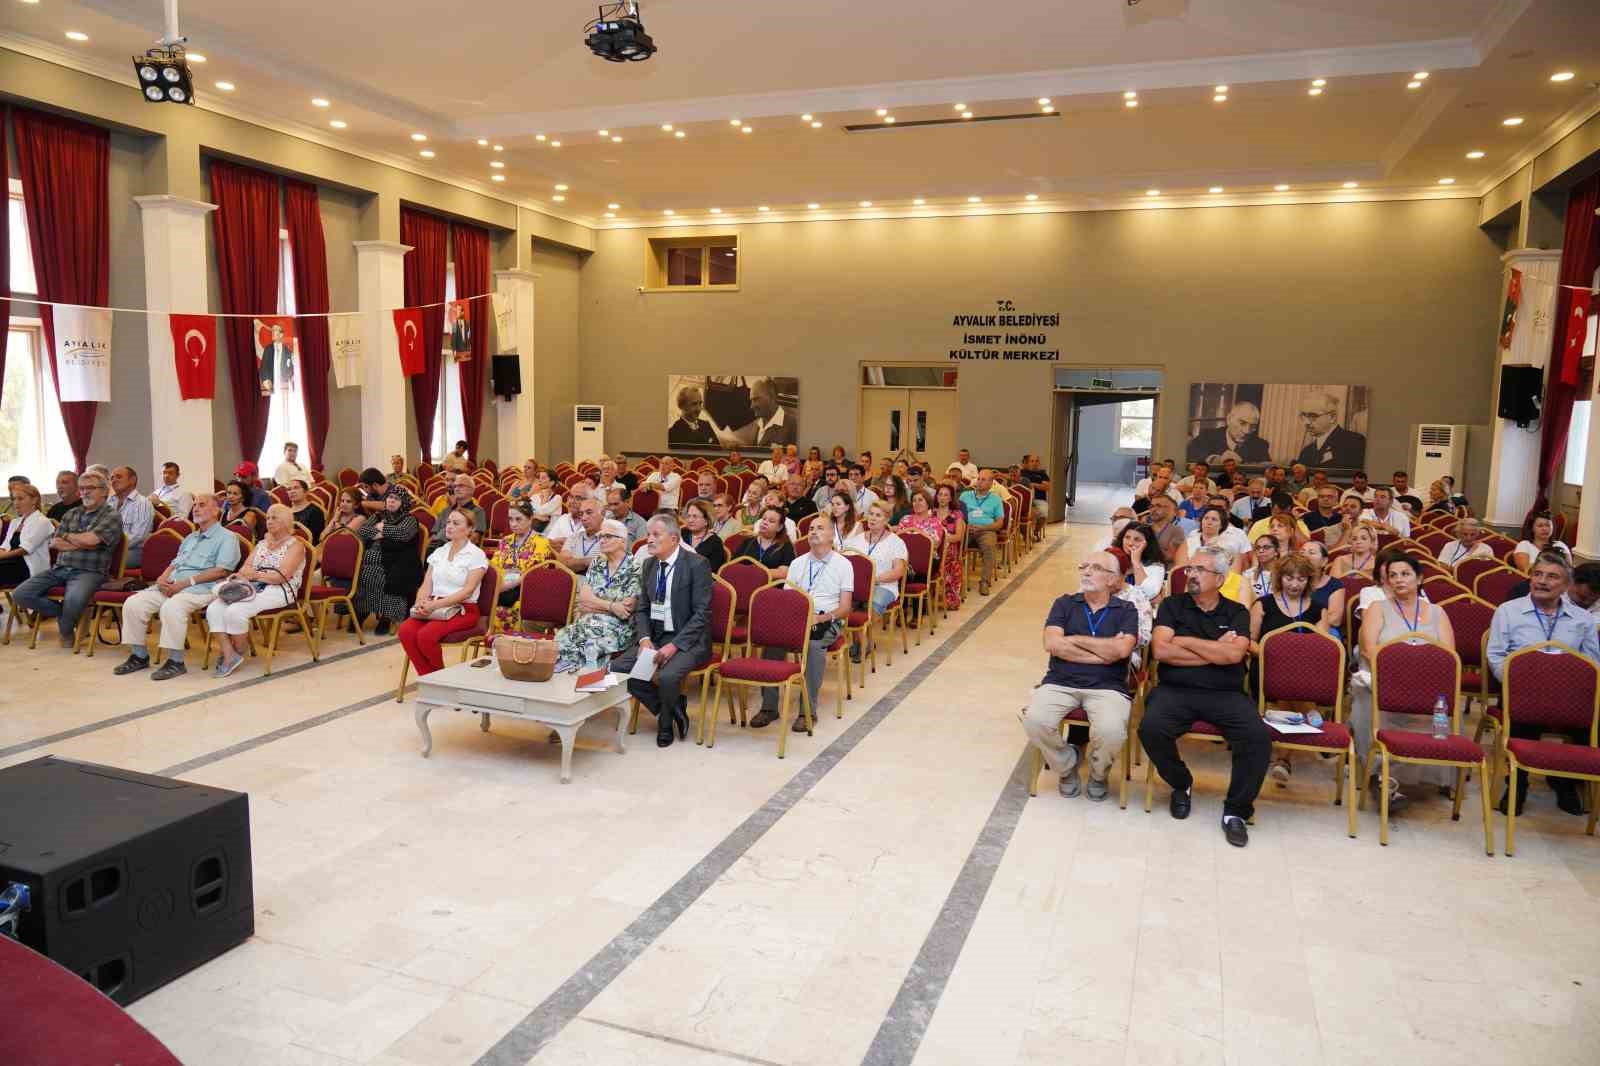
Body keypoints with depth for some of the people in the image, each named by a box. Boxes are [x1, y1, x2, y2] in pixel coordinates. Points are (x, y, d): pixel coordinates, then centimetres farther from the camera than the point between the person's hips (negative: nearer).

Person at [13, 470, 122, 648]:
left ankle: (66, 631, -3)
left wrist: (67, 536, 3)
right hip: (59, 568, 6)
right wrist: (83, 543, -5)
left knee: (74, 599, -36)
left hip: (89, 571, -6)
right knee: (20, 595, -10)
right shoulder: (71, 514, 19)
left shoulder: (112, 516, 0)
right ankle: (62, 614, 7)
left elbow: (91, 539, -16)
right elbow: (54, 544, 8)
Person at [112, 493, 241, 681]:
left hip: (201, 588, -8)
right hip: (170, 586, 8)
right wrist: (162, 579, 2)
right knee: (133, 603, -11)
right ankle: (139, 655, -2)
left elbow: (222, 570, -11)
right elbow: (175, 563, 26)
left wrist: (186, 582, -15)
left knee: (171, 607, -36)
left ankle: (176, 661, -25)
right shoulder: (190, 538, 30)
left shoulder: (226, 538, 2)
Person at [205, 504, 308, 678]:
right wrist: (242, 574, -10)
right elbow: (246, 568, 12)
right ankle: (229, 656, -23)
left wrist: (255, 574, -10)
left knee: (235, 611, -30)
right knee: (214, 609, -19)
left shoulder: (295, 544, 1)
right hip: (252, 587, 7)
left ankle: (240, 653, -7)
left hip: (279, 591, -7)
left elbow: (281, 576, -11)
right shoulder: (262, 543, 24)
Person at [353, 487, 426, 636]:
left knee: (384, 579, -34)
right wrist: (377, 531, -4)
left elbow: (402, 533, -12)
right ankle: (358, 614, -10)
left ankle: (385, 618, -18)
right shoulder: (377, 517, 25)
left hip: (395, 564, -5)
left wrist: (382, 528, 1)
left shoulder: (409, 519, 8)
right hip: (368, 560, 5)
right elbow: (360, 532, 11)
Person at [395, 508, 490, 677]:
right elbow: (426, 585, 11)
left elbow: (468, 590, -13)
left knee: (426, 635, -31)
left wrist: (436, 604, -22)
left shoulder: (476, 555, -2)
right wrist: (421, 602, -12)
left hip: (463, 610, -5)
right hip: (435, 609, 5)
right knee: (405, 630, -24)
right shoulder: (439, 552, 17)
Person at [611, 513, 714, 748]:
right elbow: (642, 609, 13)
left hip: (687, 640, -6)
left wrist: (674, 645, -22)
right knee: (617, 668, -13)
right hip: (654, 637, 7)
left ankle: (666, 722, 3)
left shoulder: (697, 564, -11)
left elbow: (701, 613, -14)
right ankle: (672, 709, 3)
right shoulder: (649, 564, 9)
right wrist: (644, 639, -7)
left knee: (668, 676, -32)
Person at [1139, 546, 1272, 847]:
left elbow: (1233, 654, -9)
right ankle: (1181, 784, 4)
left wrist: (1185, 641, -4)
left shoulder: (1237, 613, 11)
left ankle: (1236, 810, -3)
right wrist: (1215, 651, -4)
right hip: (1175, 690, 0)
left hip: (1226, 694, 1)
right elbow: (1160, 651, -6)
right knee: (1151, 730, -29)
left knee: (1259, 737, -26)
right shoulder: (1172, 605, 11)